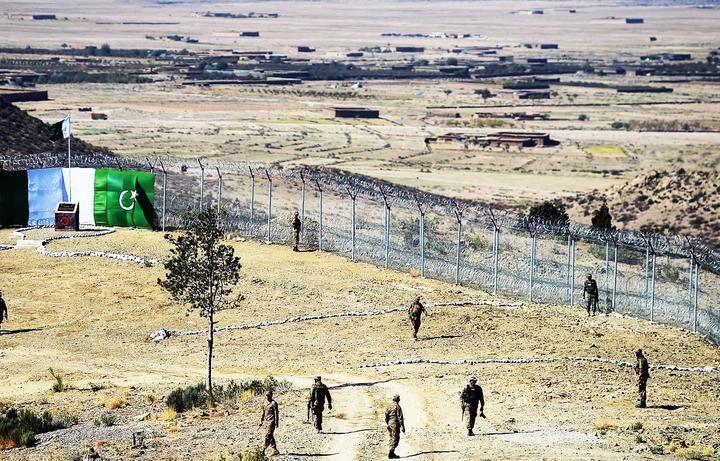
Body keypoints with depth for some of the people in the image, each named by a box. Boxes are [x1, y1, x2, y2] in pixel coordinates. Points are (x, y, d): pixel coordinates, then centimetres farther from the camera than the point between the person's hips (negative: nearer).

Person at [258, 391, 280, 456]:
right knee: (270, 436, 9)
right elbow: (263, 413, 21)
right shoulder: (265, 403, 14)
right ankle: (275, 450, 12)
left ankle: (263, 450, -10)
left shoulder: (273, 403, -10)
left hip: (271, 422, -9)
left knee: (268, 436, -10)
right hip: (266, 422, 9)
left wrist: (276, 423, -17)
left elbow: (276, 413, -12)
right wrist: (261, 422, 18)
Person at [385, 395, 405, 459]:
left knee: (392, 439, 15)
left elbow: (386, 416, 13)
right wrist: (402, 426, -12)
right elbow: (400, 417, -13)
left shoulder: (389, 406, 10)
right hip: (395, 424, -7)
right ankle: (391, 453, -14)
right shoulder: (397, 407, -10)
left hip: (389, 424, 7)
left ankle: (391, 453, 15)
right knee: (395, 439, -6)